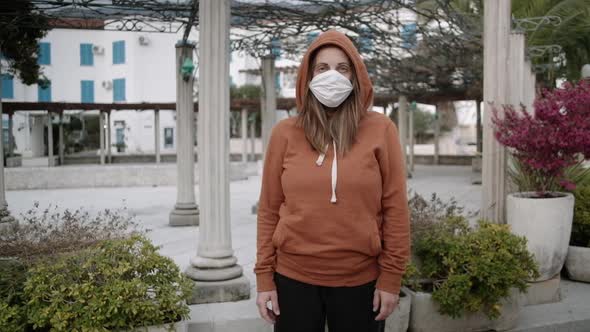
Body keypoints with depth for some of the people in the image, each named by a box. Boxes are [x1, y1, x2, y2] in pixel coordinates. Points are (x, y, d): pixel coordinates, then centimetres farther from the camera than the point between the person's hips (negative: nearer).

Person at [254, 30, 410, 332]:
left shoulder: (380, 129, -3)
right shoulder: (285, 133, 0)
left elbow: (395, 208, -2)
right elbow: (269, 210, 2)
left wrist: (391, 276, -4)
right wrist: (264, 277, 0)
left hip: (361, 279, 0)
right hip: (293, 277, 1)